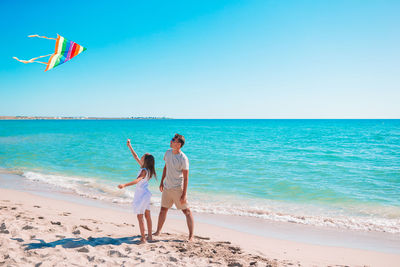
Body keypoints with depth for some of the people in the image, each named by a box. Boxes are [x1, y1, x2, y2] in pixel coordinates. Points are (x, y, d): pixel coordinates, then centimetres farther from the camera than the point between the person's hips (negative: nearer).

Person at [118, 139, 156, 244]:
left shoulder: (144, 171, -21)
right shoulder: (144, 167, 4)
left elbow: (137, 180, -36)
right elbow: (135, 157, 14)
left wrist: (124, 185, -47)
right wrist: (130, 146, 19)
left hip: (142, 194, -9)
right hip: (145, 193, 9)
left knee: (140, 216, -4)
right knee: (147, 215, 14)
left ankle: (143, 238, -1)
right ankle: (149, 236, 23)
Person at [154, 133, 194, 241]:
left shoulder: (183, 158, -19)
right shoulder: (168, 152, 1)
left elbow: (186, 178, -17)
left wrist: (184, 195, -19)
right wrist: (162, 182, 17)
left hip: (177, 188, -7)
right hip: (166, 187, 7)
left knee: (186, 211, -1)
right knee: (163, 209, 18)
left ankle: (191, 236, 5)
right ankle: (157, 231, 33)